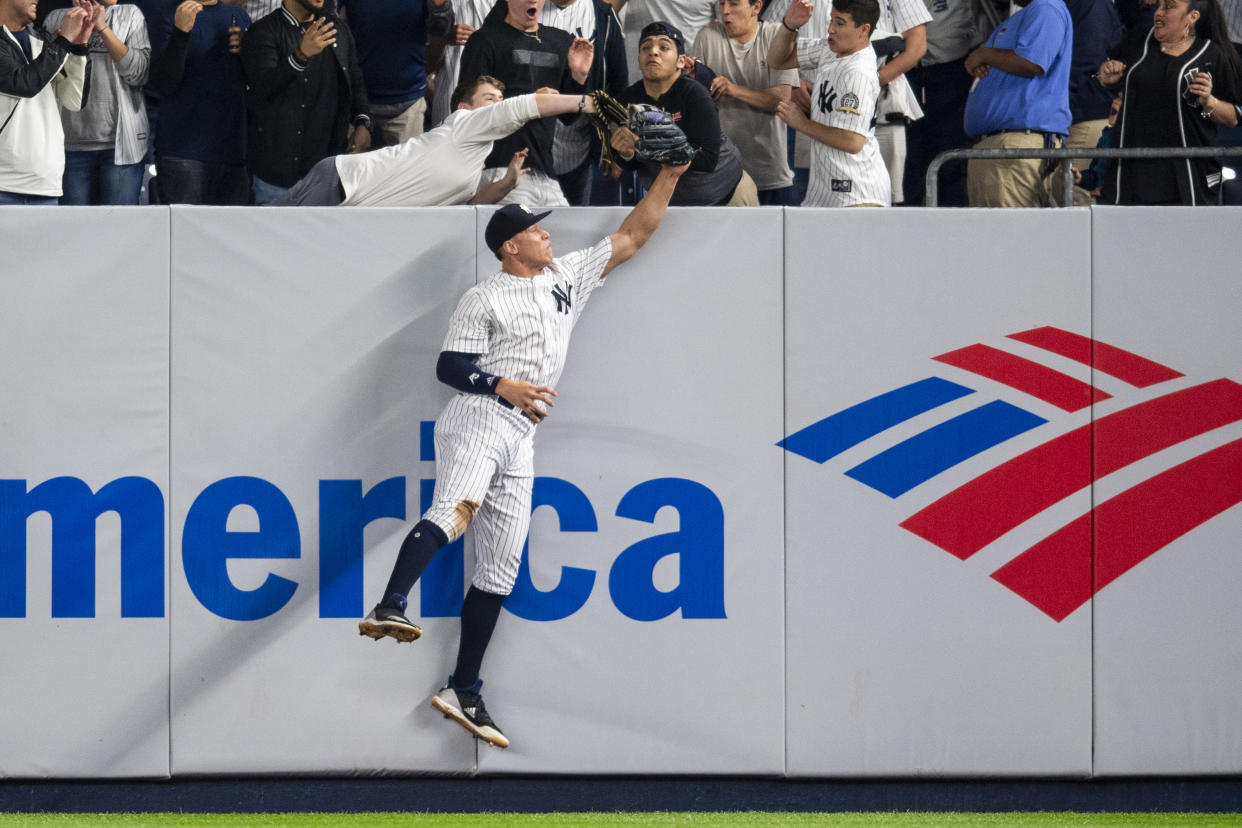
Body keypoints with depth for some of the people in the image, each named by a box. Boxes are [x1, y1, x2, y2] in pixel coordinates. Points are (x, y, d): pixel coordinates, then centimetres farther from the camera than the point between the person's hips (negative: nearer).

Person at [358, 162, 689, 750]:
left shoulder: (569, 277, 20)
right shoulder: (484, 300, 2)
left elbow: (632, 237, 22)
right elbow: (449, 366, -4)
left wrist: (668, 177, 15)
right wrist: (504, 386, -18)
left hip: (519, 442, 7)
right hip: (477, 421, -7)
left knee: (500, 570, 5)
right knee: (454, 512, -34)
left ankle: (463, 692, 8)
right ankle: (390, 608, -53)